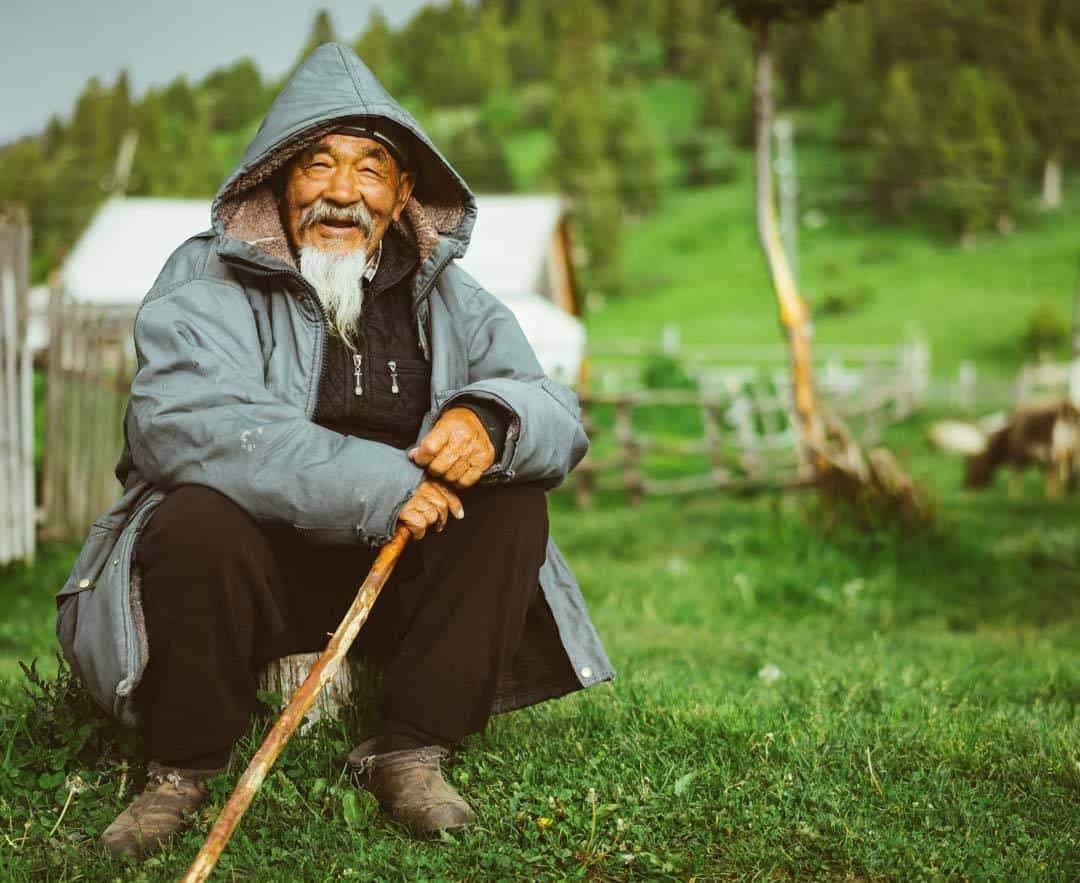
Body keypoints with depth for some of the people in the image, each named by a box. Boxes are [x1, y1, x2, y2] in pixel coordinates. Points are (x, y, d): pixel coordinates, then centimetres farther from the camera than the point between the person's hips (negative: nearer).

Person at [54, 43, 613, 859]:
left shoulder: (447, 298, 4)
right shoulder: (207, 283, -8)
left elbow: (559, 417, -4)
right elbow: (180, 419, -27)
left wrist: (492, 420, -31)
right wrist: (375, 484, -32)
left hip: (396, 572, 4)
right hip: (254, 562, -3)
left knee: (513, 504, -17)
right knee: (196, 522, -32)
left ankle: (411, 750, -13)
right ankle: (183, 766, -11)